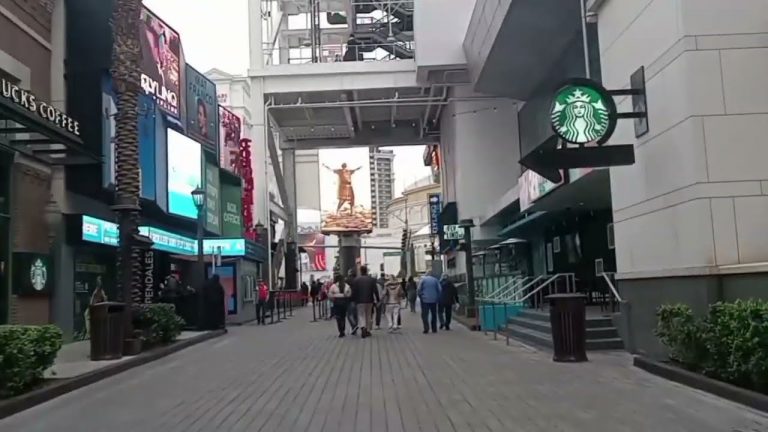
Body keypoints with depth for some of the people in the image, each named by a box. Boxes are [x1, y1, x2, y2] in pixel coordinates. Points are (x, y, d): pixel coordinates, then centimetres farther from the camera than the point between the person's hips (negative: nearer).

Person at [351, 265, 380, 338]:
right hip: (369, 300, 2)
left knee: (361, 315, 3)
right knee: (368, 316, 14)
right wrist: (378, 300, 5)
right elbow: (375, 291, -2)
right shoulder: (372, 280, 0)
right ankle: (368, 330, 18)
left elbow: (353, 291, -5)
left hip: (360, 301, -2)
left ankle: (363, 328, -22)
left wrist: (354, 300, 3)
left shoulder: (356, 280, -5)